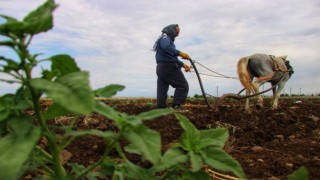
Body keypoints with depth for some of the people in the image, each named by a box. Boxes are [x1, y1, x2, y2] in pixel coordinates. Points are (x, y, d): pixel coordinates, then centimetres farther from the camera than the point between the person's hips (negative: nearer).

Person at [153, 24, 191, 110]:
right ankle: (176, 106, -16)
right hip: (168, 67, -10)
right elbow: (166, 47, -25)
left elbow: (172, 57, 27)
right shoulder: (165, 37, -1)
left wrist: (182, 64, 18)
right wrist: (179, 53, -29)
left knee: (162, 90, 4)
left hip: (161, 68, 10)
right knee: (183, 86, -8)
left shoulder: (168, 39, 30)